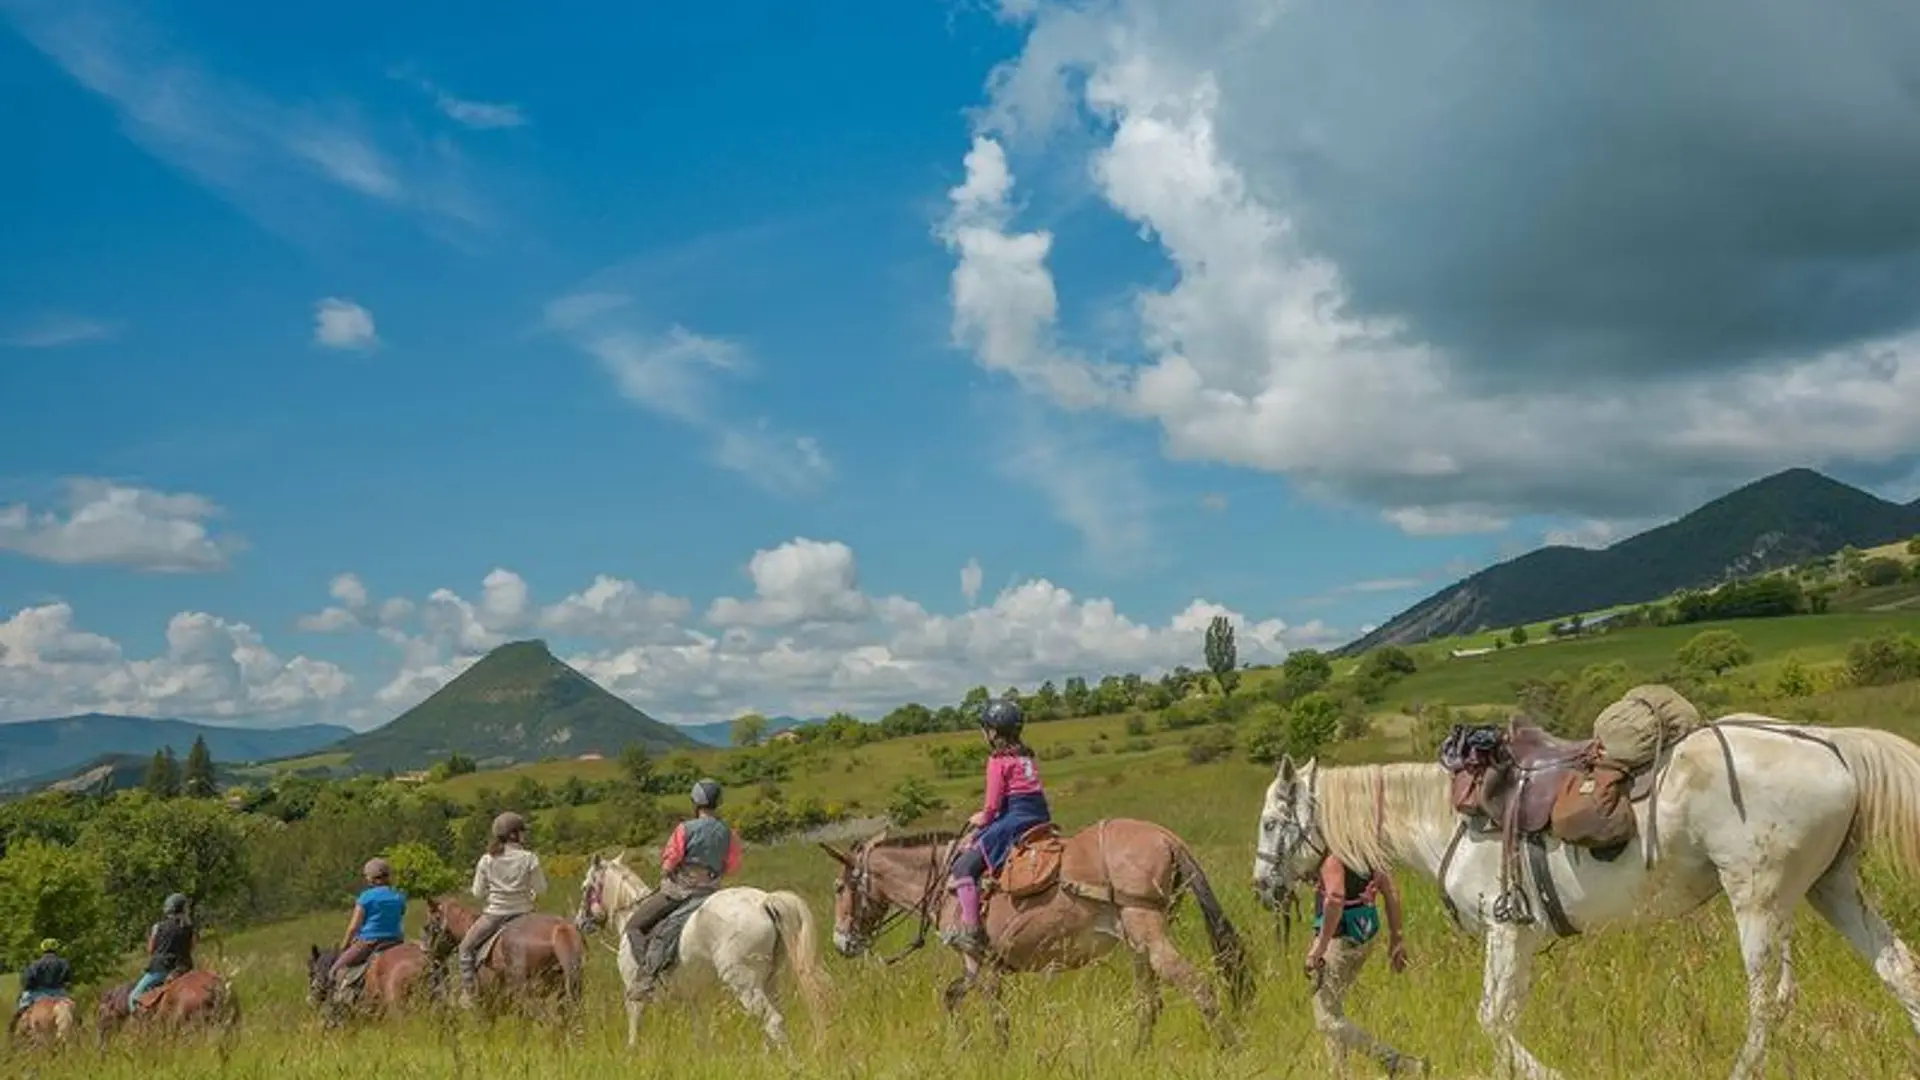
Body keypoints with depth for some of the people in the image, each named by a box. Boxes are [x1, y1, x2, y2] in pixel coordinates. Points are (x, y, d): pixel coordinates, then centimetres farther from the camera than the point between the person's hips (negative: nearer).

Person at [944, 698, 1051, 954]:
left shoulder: (998, 760, -7)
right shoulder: (1026, 757, 16)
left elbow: (992, 805, -11)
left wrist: (982, 818, 10)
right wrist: (989, 816, 20)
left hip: (1013, 821, -9)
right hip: (1041, 817, 9)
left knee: (964, 867, -7)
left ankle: (970, 931, -15)